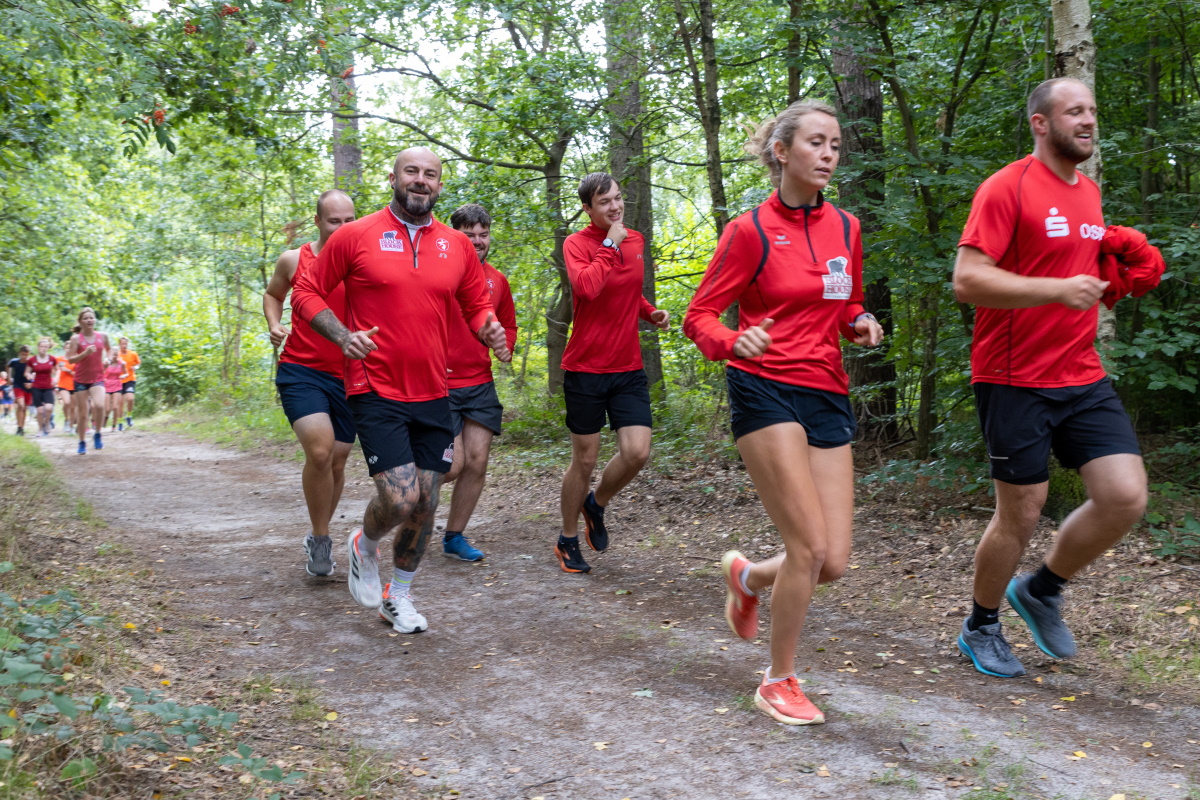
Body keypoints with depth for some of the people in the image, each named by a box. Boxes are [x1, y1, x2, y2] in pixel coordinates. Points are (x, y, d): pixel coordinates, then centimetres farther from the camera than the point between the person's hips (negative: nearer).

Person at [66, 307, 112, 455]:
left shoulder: (103, 336, 2)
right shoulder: (76, 338, -6)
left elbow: (109, 349, 22)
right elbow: (70, 359, -10)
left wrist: (108, 359, 3)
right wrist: (85, 353, -23)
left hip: (97, 378, 1)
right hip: (81, 380, -1)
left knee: (99, 405, -25)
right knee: (82, 413, 4)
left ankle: (97, 434, -3)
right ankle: (82, 442, 21)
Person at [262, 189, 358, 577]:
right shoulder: (293, 260, 2)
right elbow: (272, 294, 21)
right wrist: (274, 325, 2)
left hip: (348, 376, 2)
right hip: (300, 371, -2)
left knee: (337, 461, 10)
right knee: (319, 450, -22)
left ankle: (319, 536, 32)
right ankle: (319, 539, -3)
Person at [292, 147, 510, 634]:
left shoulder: (457, 245, 8)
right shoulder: (355, 236, -3)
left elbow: (476, 305, 19)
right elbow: (306, 293, 2)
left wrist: (490, 330, -4)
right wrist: (343, 337, -14)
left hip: (433, 394, 4)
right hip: (376, 391, -4)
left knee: (425, 505, 7)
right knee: (400, 499, -15)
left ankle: (399, 597, 30)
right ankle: (364, 547, 21)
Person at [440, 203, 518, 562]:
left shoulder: (497, 279, 9)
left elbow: (508, 324, 23)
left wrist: (505, 344, 4)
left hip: (480, 384, 5)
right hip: (439, 384, -5)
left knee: (477, 462, 3)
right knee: (452, 465, -9)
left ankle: (454, 538, 18)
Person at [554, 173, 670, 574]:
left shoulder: (635, 240, 9)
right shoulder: (576, 244, -8)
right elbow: (587, 287, -29)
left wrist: (650, 312, 7)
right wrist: (610, 244, -20)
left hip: (629, 368, 5)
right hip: (585, 369, -5)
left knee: (637, 452, -8)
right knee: (585, 459, 4)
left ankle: (597, 504, 22)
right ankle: (568, 539, 24)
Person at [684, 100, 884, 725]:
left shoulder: (845, 228, 11)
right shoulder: (751, 230, -4)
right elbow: (699, 316, -3)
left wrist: (861, 324, 0)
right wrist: (734, 342, -25)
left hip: (828, 396, 6)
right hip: (766, 390, -5)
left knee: (833, 564, 0)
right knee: (812, 545, -13)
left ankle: (748, 576, 33)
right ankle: (779, 681, 9)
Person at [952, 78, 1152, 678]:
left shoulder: (1089, 192, 15)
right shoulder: (1007, 188, -10)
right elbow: (967, 280, -19)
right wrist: (1059, 289, -25)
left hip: (1082, 377, 7)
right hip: (1015, 381, -7)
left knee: (1126, 496, -4)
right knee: (1020, 515, 2)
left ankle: (1041, 590, 20)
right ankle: (980, 628, 25)